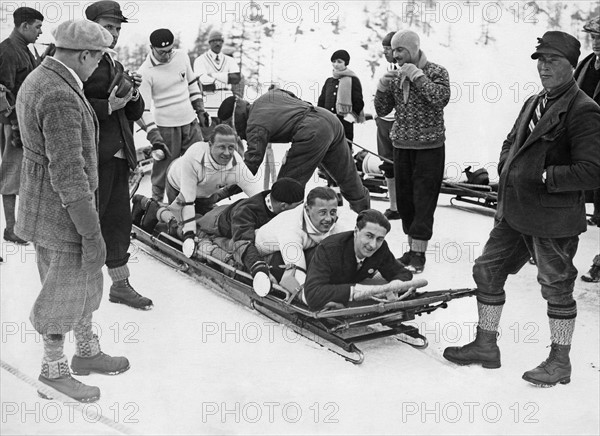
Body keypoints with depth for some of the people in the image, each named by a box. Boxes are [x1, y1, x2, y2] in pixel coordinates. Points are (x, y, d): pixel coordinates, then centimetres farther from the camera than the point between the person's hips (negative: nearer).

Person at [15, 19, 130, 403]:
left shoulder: (37, 80, 8)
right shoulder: (61, 98, -25)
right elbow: (68, 173, -27)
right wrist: (91, 232, -23)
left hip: (43, 200, 10)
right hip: (62, 211, -10)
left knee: (85, 281, 21)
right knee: (66, 291, 6)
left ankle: (87, 352, 37)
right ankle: (53, 371, 23)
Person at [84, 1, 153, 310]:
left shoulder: (116, 66, 19)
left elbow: (134, 114, 20)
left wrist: (133, 96, 0)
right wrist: (108, 106, -21)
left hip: (118, 155, 8)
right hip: (93, 156, -8)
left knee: (118, 221, 12)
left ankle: (120, 285, 22)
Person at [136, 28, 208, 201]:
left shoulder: (181, 56, 0)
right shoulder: (145, 72, -14)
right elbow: (142, 108, -15)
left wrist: (200, 110, 15)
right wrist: (154, 137, -21)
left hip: (191, 122, 5)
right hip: (165, 127, -5)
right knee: (163, 170, 0)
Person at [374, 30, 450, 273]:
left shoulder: (436, 72, -4)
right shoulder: (396, 76, 10)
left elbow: (442, 98, -22)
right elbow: (382, 111, 10)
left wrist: (417, 75, -20)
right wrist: (382, 87, -7)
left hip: (429, 146, -5)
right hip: (401, 146, 6)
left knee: (423, 201, -5)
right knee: (404, 199, 8)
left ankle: (419, 254, -2)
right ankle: (412, 249, 18)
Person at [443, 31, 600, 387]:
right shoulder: (534, 103, 11)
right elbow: (511, 142, 24)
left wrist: (544, 177, -18)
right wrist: (508, 173, 5)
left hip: (554, 218, -8)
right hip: (514, 212, 8)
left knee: (557, 287, 7)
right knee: (487, 271, 13)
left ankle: (560, 362, 24)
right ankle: (486, 345, 28)